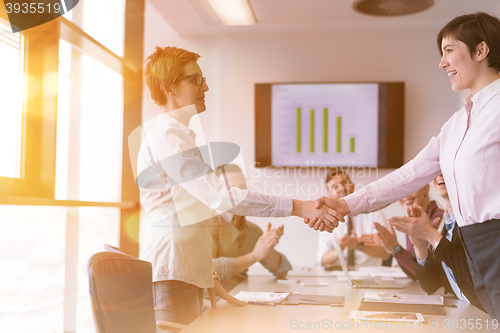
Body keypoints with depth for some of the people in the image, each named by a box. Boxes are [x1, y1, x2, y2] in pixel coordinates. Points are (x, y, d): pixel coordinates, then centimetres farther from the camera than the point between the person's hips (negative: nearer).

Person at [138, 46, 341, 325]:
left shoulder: (179, 135, 19)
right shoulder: (166, 136, -13)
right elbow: (220, 196, -24)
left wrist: (209, 276, 17)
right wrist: (297, 208, -24)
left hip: (187, 273, 10)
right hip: (171, 275, -10)